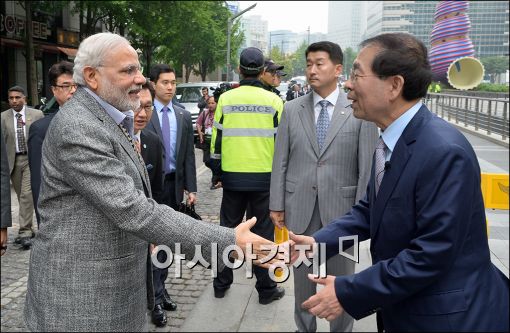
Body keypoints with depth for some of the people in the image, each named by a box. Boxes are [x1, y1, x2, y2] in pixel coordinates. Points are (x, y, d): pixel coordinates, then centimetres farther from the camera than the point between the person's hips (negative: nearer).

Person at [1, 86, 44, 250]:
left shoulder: (37, 114, 0)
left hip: (32, 158, -3)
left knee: (27, 194, -12)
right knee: (21, 196, 12)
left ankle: (25, 232, -9)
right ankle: (28, 230, 24)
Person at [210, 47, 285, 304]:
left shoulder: (225, 99, -1)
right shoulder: (273, 100, -4)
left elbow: (217, 138, 3)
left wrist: (217, 170, 15)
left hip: (232, 176, 1)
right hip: (264, 177, -1)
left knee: (228, 229, 14)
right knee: (262, 232, 8)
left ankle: (221, 284, 24)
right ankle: (266, 288, 17)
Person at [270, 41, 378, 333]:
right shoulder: (292, 109, 4)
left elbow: (368, 165, -5)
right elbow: (281, 161, 4)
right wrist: (277, 204, 1)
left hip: (341, 208, -2)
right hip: (301, 207, 2)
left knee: (342, 278, 13)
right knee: (303, 275, 16)